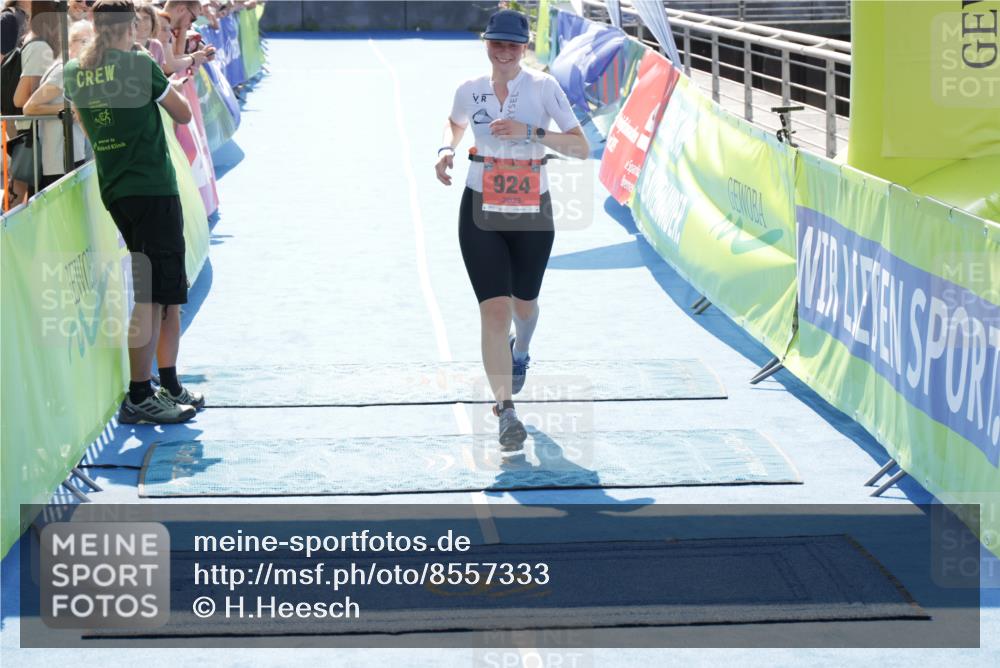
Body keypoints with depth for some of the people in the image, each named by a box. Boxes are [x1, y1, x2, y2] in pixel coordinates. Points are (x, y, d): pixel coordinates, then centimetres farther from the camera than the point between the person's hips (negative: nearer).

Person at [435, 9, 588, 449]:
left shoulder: (543, 87, -9)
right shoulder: (470, 91, -2)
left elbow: (581, 148, -14)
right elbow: (454, 122, 22)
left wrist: (530, 132, -26)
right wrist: (446, 148, 0)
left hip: (532, 214, 0)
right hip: (481, 215, 0)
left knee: (523, 302, 20)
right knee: (495, 308, -14)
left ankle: (519, 352, 57)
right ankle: (505, 410, -15)